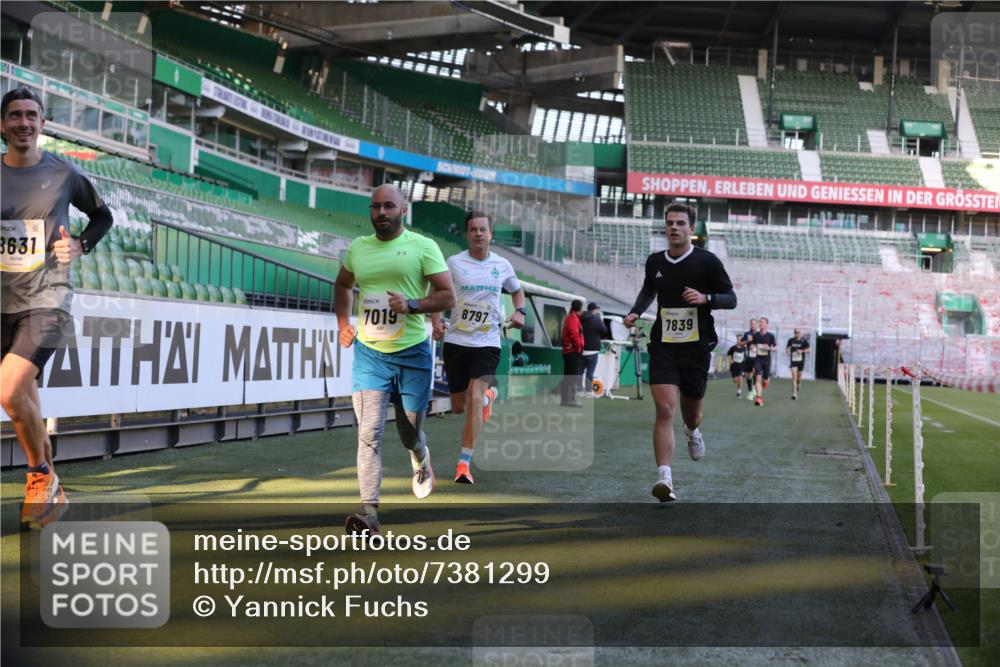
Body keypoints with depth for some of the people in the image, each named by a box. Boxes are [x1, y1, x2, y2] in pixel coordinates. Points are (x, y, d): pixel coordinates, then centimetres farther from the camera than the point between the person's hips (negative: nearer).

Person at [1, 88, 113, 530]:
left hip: (47, 302, -3)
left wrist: (80, 246, -3)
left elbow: (102, 215, 15)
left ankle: (40, 476, 0)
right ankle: (49, 490, 27)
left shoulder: (63, 174, -1)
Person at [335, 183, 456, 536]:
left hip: (413, 352, -2)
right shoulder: (357, 248, 8)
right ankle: (369, 511, -14)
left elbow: (448, 296, -5)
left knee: (410, 430, 12)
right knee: (369, 433, -11)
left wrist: (412, 305, -20)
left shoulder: (423, 246, -4)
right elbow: (343, 285, 27)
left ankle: (421, 461, 48)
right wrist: (343, 323, 14)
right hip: (368, 352, 2)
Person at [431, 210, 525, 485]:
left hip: (487, 342, -1)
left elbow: (517, 290, 21)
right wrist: (436, 322, -9)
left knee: (474, 399, -20)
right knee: (458, 407, 10)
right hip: (456, 341, 1)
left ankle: (464, 463, -13)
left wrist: (519, 311, 1)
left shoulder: (502, 265, 3)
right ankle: (488, 395, 46)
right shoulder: (454, 262, -2)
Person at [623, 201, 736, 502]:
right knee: (665, 410, -16)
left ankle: (693, 431, 55)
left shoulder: (707, 261, -3)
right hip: (663, 347, 1)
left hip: (697, 347, -1)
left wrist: (705, 298, -19)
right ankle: (665, 478, -20)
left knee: (691, 411, 15)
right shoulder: (655, 262, 8)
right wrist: (635, 312, 10)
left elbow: (731, 298, 0)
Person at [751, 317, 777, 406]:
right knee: (758, 377, -16)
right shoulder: (755, 335, 4)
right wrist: (753, 348, -5)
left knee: (765, 380, 6)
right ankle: (759, 398, -19)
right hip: (758, 359, 1)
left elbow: (776, 348, 1)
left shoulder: (770, 336, -3)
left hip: (767, 359, -1)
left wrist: (769, 348, -18)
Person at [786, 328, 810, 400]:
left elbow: (808, 350, -3)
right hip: (793, 361, 0)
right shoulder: (791, 340, 2)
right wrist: (787, 351, -3)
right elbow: (787, 347, 18)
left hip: (801, 361, 0)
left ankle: (797, 385, 49)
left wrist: (802, 351, -19)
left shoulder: (804, 341, -5)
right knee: (794, 377, -13)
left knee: (799, 377, 13)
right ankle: (794, 394, -16)